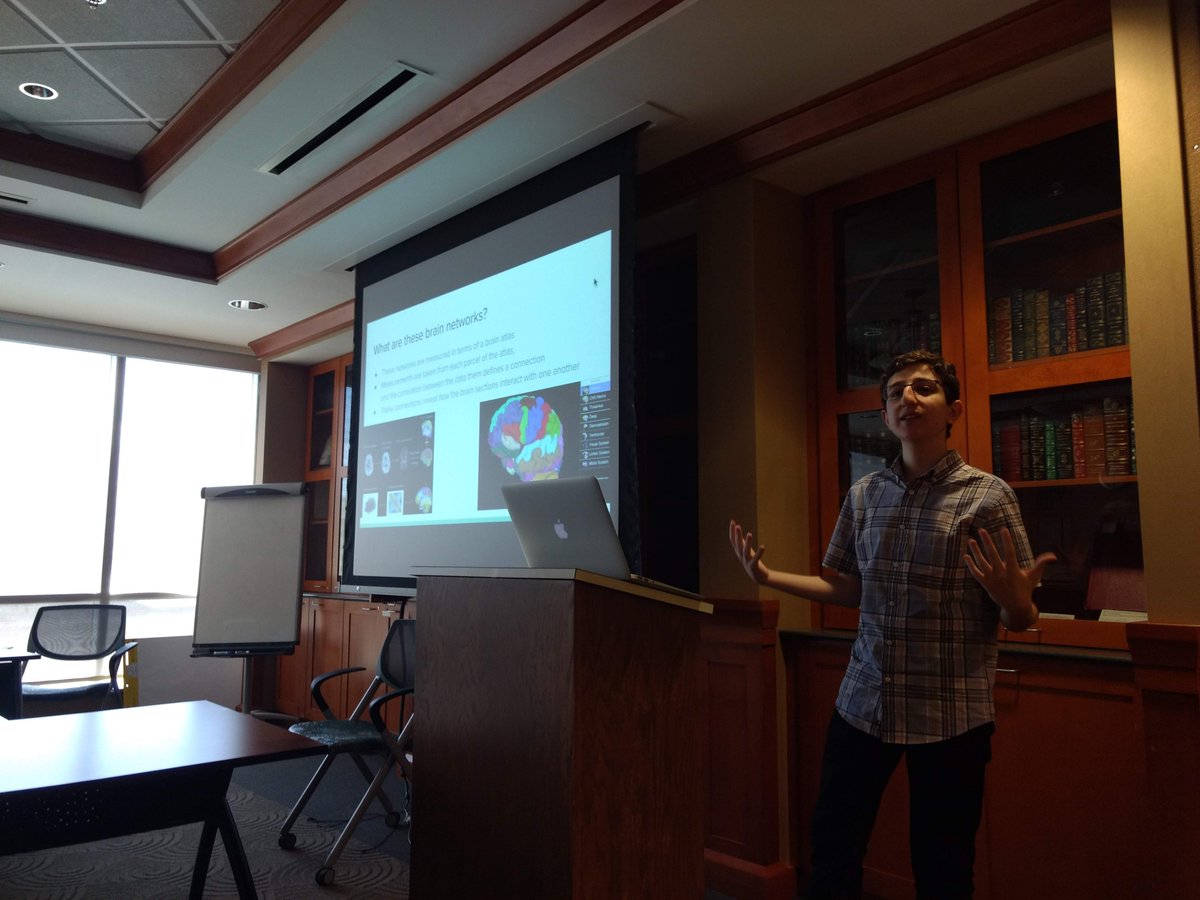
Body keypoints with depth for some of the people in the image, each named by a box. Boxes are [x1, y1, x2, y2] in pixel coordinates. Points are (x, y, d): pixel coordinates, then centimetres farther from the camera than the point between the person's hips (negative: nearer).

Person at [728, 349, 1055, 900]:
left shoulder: (988, 495, -7)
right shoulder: (863, 495, 4)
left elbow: (1021, 620, -6)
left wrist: (1011, 599, -29)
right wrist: (767, 576, 5)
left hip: (951, 714, -3)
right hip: (862, 702, 4)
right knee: (832, 847, 12)